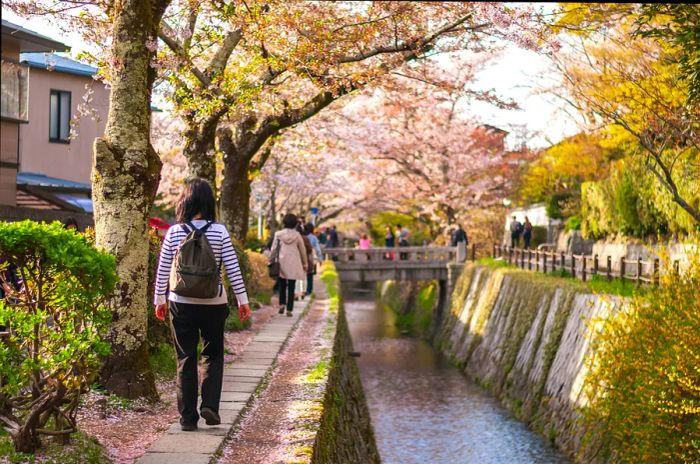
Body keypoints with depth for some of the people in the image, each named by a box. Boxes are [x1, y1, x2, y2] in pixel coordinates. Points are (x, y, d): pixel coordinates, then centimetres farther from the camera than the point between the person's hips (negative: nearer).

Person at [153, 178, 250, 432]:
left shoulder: (174, 233, -4)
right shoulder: (219, 231, -6)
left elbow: (163, 270, 1)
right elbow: (233, 268, -5)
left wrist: (159, 300, 13)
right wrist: (242, 300, 4)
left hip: (181, 303, 1)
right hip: (213, 303, 0)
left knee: (185, 359, 9)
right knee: (213, 355, 16)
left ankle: (188, 417, 11)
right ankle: (210, 405, 0)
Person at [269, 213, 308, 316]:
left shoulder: (278, 234, -3)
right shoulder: (297, 235, -2)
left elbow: (274, 249, -1)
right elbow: (303, 250, 5)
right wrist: (305, 263, 16)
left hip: (282, 263, 0)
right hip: (294, 264, 0)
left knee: (282, 285, 18)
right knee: (291, 287, 3)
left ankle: (282, 305, 5)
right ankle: (289, 310, 1)